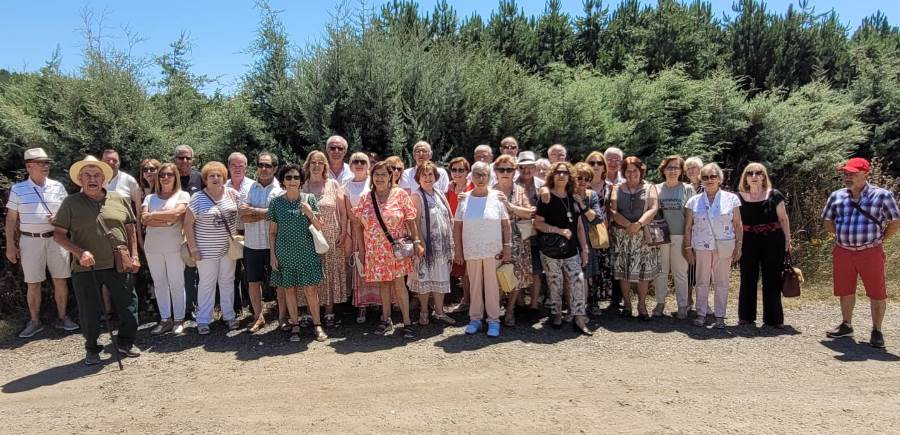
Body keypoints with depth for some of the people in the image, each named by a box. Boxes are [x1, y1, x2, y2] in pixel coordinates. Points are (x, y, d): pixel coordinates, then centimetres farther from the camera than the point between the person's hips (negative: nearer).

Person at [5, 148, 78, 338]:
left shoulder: (57, 186, 5)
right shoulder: (18, 189, 1)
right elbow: (11, 219, 4)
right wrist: (10, 245, 1)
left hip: (55, 238, 1)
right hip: (30, 240, -1)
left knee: (60, 280, 5)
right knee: (33, 283, 5)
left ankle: (62, 317, 17)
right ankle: (34, 322, 17)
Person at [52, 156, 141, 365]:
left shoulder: (119, 200, 6)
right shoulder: (71, 203, 0)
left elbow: (130, 229, 12)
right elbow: (58, 234, -1)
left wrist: (134, 255, 4)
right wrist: (79, 252, -16)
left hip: (118, 266, 2)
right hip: (86, 268, -2)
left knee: (127, 305, 8)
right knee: (90, 311, 8)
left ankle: (126, 343, 28)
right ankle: (92, 349, 27)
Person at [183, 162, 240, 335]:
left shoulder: (232, 194, -1)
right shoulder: (198, 198, -10)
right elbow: (188, 224, -7)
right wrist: (193, 248, -10)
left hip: (228, 247, 3)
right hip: (207, 250, -3)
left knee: (228, 281, 13)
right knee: (207, 284, 4)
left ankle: (229, 315, 27)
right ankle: (203, 320, 16)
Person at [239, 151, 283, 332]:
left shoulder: (280, 189, -3)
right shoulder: (249, 187, 4)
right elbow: (243, 216, -6)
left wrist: (253, 210, -11)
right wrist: (265, 213, -14)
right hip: (252, 244, 3)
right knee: (253, 282, 12)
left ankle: (282, 316, 22)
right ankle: (259, 317, 27)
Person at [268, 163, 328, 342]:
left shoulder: (309, 199, 1)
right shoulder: (276, 203, 1)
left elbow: (319, 227, 2)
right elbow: (272, 232, 5)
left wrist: (310, 213, -16)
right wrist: (272, 254, 0)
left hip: (306, 252, -1)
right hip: (285, 254, 1)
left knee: (310, 290, -1)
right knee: (289, 289, 6)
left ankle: (317, 325, 11)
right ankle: (295, 325, 19)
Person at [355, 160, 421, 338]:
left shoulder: (400, 194, -3)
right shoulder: (366, 198, 4)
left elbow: (410, 220, -2)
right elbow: (360, 225, 8)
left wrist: (416, 241, -7)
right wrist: (361, 249, 7)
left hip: (397, 247, -3)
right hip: (375, 249, 3)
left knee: (398, 283, -5)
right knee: (383, 283, 10)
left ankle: (407, 322, 2)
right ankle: (386, 319, 22)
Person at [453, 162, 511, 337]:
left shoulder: (497, 197, -1)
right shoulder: (465, 198, 1)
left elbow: (506, 225, 1)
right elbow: (457, 226, 4)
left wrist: (507, 246, -4)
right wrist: (458, 250, 2)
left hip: (493, 250, -1)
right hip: (471, 251, 1)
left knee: (492, 285, 3)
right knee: (474, 285, 10)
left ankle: (494, 320, 14)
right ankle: (475, 318, 22)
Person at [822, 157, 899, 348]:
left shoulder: (881, 195, -4)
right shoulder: (837, 196, 6)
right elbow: (827, 220, 17)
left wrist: (880, 239, 0)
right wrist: (842, 236, 10)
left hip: (870, 252, -3)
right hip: (842, 252, 4)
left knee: (877, 293, 2)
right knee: (845, 291, 13)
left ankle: (877, 331, 15)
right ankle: (846, 325, 28)